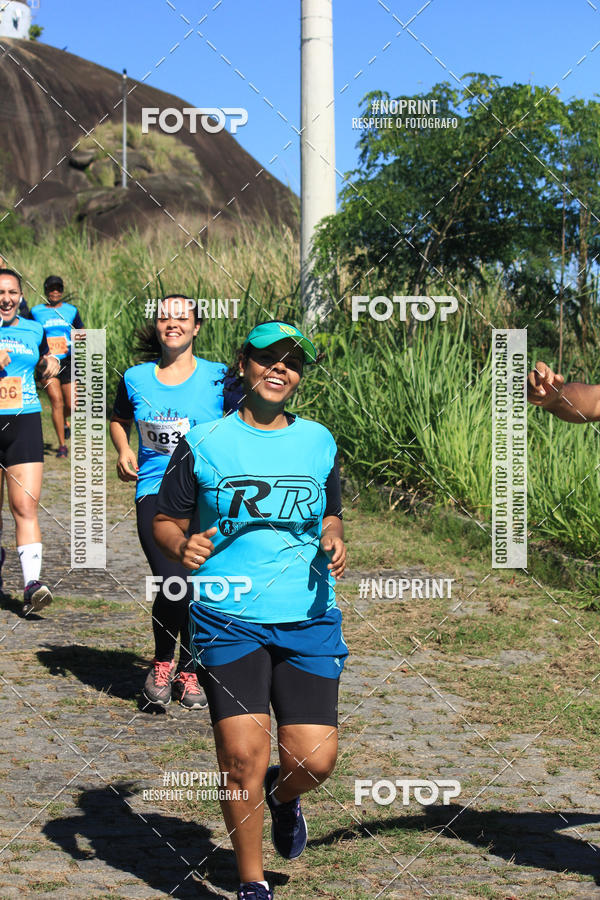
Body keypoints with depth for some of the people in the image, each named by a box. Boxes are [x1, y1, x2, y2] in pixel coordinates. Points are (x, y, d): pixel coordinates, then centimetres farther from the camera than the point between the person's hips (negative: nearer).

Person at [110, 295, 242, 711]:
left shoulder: (218, 377, 1)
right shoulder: (136, 379, 7)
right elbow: (119, 419, 25)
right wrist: (123, 451, 8)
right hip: (155, 491, 0)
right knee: (172, 583, -17)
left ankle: (189, 670, 24)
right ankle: (162, 662, 11)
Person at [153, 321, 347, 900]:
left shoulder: (318, 442, 10)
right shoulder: (204, 443, 1)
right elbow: (165, 520, 6)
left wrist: (333, 544, -2)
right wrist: (182, 547, -16)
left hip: (308, 619, 2)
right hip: (228, 619, -2)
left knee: (315, 760, -4)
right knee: (242, 757, -10)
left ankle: (284, 795, 34)